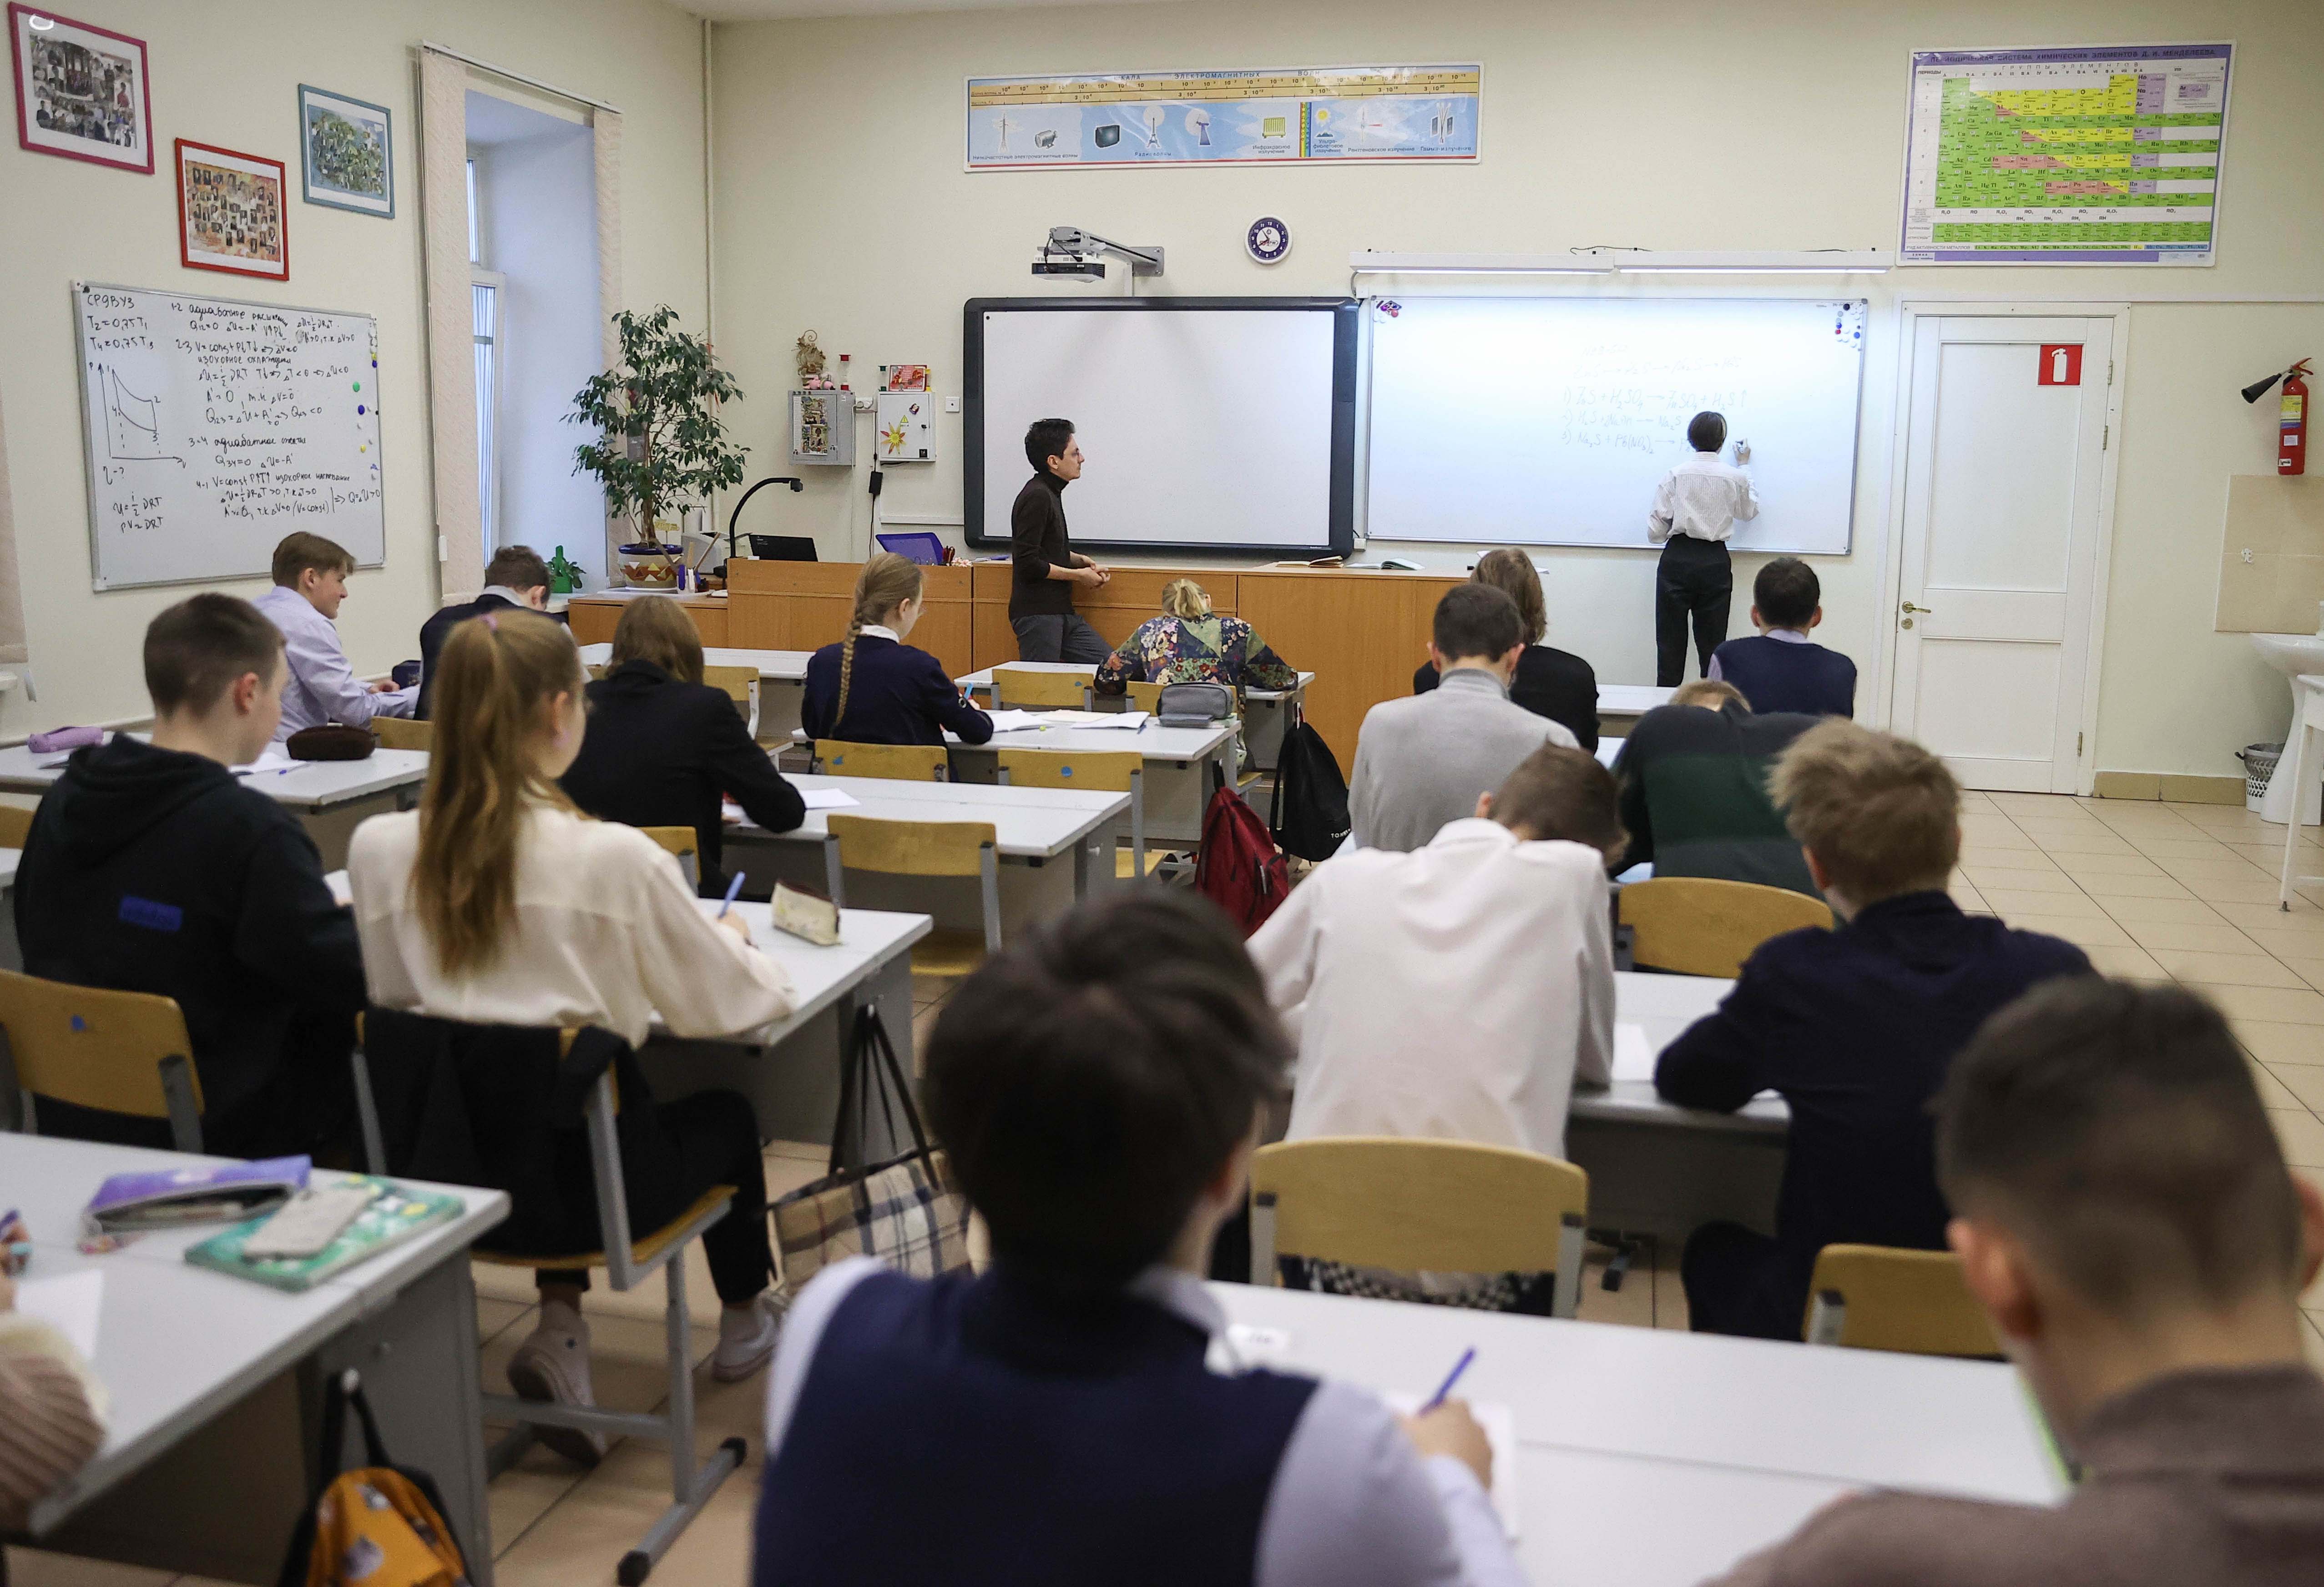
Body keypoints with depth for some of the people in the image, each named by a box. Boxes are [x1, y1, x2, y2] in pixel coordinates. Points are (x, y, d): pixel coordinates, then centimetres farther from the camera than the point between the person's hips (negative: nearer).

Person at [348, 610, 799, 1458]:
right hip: (577, 1185, -4)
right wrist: (729, 938, 15)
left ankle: (560, 1326, 22)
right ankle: (744, 1319, 50)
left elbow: (388, 997, 8)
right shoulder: (615, 858, -19)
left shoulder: (375, 847, -7)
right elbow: (740, 1004, -8)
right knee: (725, 1111, 27)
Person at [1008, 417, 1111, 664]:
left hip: (1062, 613, 10)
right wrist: (1078, 575, -9)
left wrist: (1080, 560, 11)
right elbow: (1028, 564, -20)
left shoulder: (1050, 493, 16)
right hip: (1037, 615, -10)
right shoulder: (1036, 497, -14)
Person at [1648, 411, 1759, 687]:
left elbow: (1655, 532, -5)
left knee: (1670, 642, 3)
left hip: (1677, 560, -1)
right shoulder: (1735, 478, 1)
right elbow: (1749, 512, 23)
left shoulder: (1674, 476, -3)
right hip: (1716, 563, 1)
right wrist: (1744, 467, 32)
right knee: (1712, 643, 6)